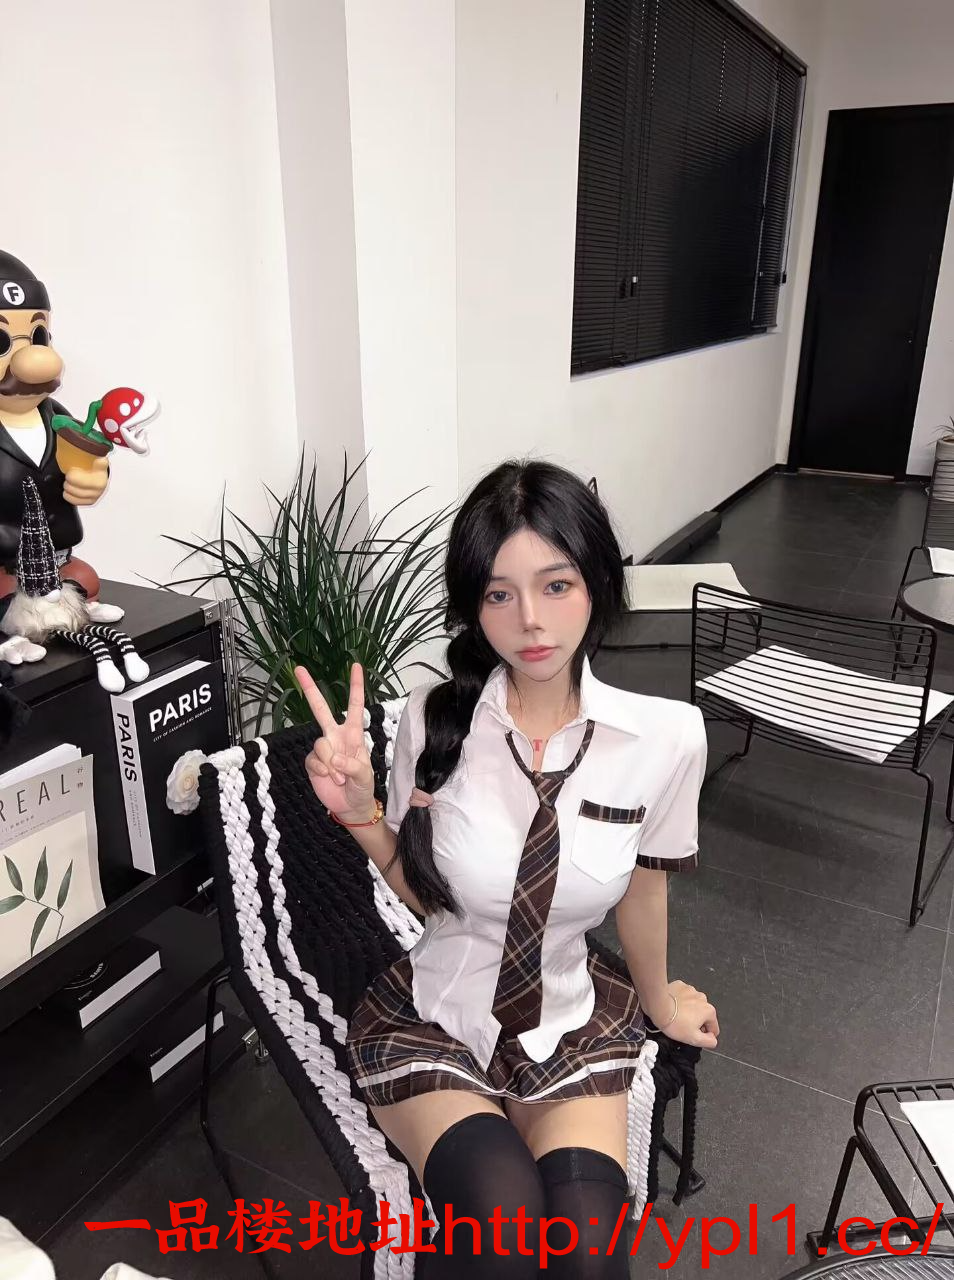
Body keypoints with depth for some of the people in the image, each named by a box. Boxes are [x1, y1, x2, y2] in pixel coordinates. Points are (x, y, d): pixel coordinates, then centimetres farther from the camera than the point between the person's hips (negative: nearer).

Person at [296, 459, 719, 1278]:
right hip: (429, 1019, 0)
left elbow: (642, 890, 3)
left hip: (569, 1026, 1)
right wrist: (357, 806, -19)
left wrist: (658, 1000, 19)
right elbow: (421, 890, -1)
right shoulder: (435, 718, -16)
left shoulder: (666, 735, -16)